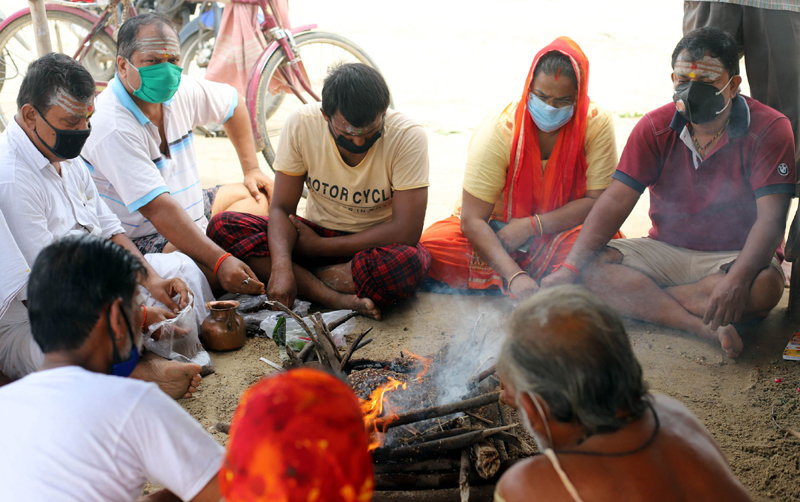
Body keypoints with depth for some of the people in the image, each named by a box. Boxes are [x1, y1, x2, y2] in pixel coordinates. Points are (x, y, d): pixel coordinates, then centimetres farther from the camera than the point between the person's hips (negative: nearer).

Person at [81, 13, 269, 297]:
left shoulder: (180, 90, -4)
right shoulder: (112, 128, -29)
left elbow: (233, 104, 17)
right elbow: (158, 209, -36)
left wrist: (251, 169, 15)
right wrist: (220, 261, -43)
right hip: (142, 239, -9)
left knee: (264, 193, 14)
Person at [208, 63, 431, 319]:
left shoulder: (408, 137, -21)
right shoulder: (301, 124, -14)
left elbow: (406, 231, -23)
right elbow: (282, 207, -11)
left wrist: (320, 246, -18)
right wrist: (281, 267, -31)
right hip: (317, 232, 3)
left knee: (410, 263, -39)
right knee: (222, 225, -19)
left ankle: (305, 280, -16)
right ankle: (335, 298, -29)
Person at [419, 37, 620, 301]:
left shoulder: (598, 124, -13)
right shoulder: (498, 131, -19)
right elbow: (472, 220, -22)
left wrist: (531, 225, -21)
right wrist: (514, 275, -35)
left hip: (561, 233, 1)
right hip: (496, 234, -1)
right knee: (433, 245, -27)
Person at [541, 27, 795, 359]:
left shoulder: (769, 129, -11)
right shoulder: (655, 128, -2)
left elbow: (771, 219, -20)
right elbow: (615, 201, -8)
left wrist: (737, 279, -40)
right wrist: (571, 267, -22)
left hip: (737, 256, -2)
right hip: (666, 251, 3)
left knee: (763, 288, -37)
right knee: (593, 267, -23)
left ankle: (639, 301, -26)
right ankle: (704, 327, -32)